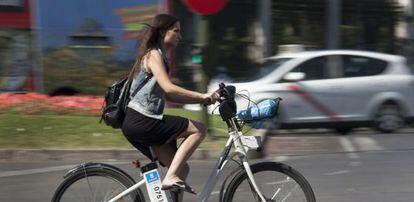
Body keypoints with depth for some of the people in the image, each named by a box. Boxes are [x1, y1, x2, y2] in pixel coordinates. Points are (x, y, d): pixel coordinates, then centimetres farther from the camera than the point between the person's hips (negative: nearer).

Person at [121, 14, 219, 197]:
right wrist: (202, 96, -23)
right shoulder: (153, 54, -7)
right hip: (140, 121, -9)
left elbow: (168, 96, 18)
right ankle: (170, 177, -15)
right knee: (199, 129, -12)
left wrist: (202, 100, 10)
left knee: (182, 169, 6)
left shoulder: (160, 57, 22)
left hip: (139, 124, 9)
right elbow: (169, 88, -22)